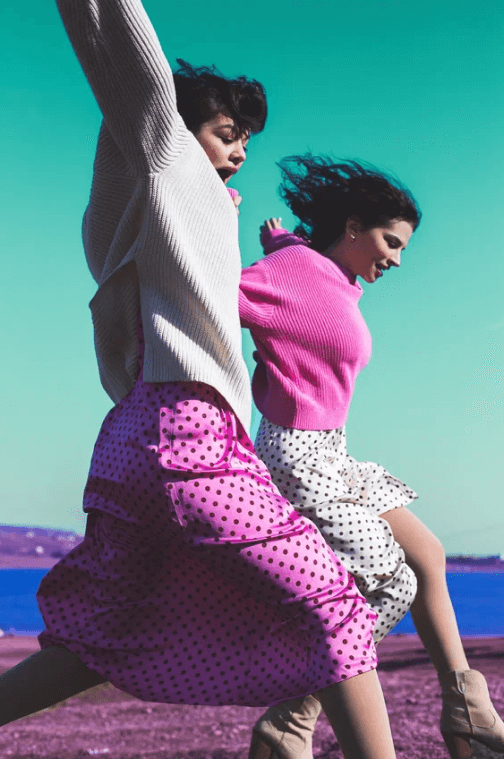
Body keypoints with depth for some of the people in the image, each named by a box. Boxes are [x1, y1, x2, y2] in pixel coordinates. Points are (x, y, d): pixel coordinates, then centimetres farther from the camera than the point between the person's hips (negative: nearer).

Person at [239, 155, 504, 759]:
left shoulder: (339, 284, 14)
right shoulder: (296, 269, -13)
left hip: (327, 456, 10)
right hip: (297, 458, -10)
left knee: (426, 556, 13)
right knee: (389, 587, -6)